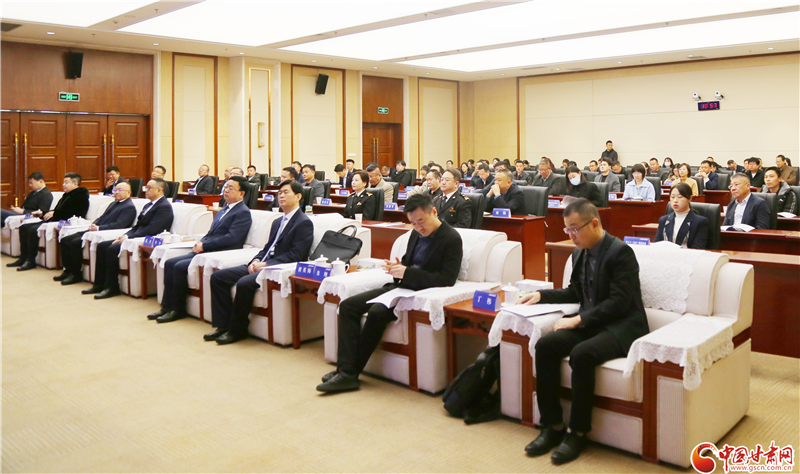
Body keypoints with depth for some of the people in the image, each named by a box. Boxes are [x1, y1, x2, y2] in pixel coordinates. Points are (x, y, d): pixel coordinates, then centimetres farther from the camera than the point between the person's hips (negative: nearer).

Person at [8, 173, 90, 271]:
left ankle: (31, 261, -15)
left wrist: (54, 214, -16)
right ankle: (23, 258, 8)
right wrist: (42, 213, 11)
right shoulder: (67, 195, 24)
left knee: (34, 229, -25)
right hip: (54, 220, 11)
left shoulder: (81, 195, -8)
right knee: (24, 227, 7)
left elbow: (74, 213, -20)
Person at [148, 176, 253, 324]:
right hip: (205, 251, 9)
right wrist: (200, 242, 2)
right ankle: (167, 306, 2)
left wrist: (204, 245, -14)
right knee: (170, 263, -3)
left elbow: (231, 238, -18)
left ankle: (178, 310, -7)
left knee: (180, 266, -21)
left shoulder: (243, 213, -8)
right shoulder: (224, 210, 22)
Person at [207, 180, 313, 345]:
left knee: (244, 283, -32)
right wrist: (256, 260, 0)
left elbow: (295, 255, -15)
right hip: (262, 265, 9)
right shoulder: (278, 222, 24)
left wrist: (266, 264, -18)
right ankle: (224, 325, -2)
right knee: (218, 277, -3)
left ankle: (237, 330, -13)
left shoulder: (304, 223, -6)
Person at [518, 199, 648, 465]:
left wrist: (579, 319, -22)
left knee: (581, 354, -34)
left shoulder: (621, 252, -14)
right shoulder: (580, 253, 9)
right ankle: (552, 425, -7)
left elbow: (618, 302, -20)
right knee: (545, 345, -16)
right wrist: (541, 295, 7)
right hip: (589, 323, 7)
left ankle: (578, 432, -15)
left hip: (621, 326, -7)